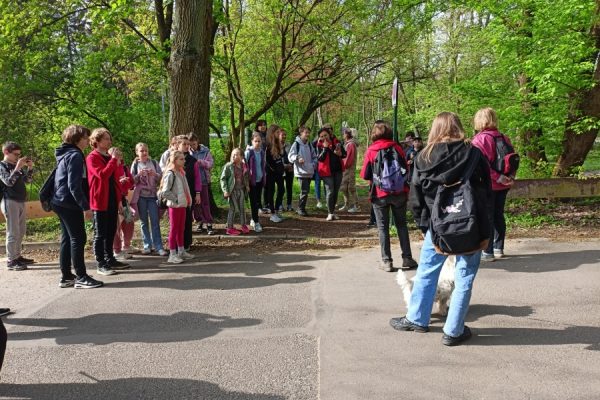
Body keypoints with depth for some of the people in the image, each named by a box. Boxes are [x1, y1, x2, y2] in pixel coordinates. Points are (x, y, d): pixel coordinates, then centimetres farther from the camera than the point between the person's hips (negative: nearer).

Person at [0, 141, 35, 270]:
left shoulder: (16, 166, 13)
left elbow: (28, 180, 15)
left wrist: (30, 168, 0)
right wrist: (17, 168, -26)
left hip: (20, 201, 8)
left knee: (21, 231, 13)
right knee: (13, 232, -9)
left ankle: (17, 256, 22)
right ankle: (11, 261, -6)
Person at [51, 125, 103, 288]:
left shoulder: (66, 154, 17)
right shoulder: (75, 155, -14)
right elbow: (74, 185, -21)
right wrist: (85, 205, -21)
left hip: (61, 202, 10)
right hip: (70, 203, -10)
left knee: (67, 239, 11)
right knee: (78, 239, -6)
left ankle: (66, 277, 15)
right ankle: (81, 278, -4)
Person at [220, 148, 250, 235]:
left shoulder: (243, 166, 4)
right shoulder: (228, 166, -12)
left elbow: (246, 177, 18)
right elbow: (223, 178, -10)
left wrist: (247, 186, 8)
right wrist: (225, 190, -15)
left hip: (241, 190, 5)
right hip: (232, 191, -5)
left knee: (242, 208, 13)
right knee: (233, 208, -1)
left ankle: (243, 225, 25)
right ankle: (230, 228, 9)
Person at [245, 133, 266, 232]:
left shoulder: (262, 152, 5)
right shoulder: (248, 152, -9)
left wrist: (264, 178, 13)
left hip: (260, 180, 5)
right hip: (252, 180, -5)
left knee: (257, 201, 12)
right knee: (253, 201, -3)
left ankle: (253, 219, 25)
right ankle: (256, 223, -1)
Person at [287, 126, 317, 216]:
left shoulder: (309, 144, 15)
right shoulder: (296, 144, -5)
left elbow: (314, 156, 25)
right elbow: (290, 156, -9)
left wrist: (314, 163, 8)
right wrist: (297, 158, -26)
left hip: (309, 172, 7)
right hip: (301, 172, -7)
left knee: (306, 191, 9)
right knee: (304, 191, -11)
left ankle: (302, 208, 20)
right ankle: (301, 209, 1)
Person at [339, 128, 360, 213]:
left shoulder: (351, 144, -15)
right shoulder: (346, 144, 16)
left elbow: (349, 158, -20)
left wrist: (343, 166, -13)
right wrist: (342, 166, 10)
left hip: (350, 169, -10)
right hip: (345, 169, 10)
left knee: (351, 188, -7)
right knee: (343, 188, 14)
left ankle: (356, 206, -2)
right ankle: (347, 205, 21)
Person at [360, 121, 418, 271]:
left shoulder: (371, 151, -7)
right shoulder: (397, 148, -2)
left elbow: (365, 175, -5)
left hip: (380, 195, -2)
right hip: (399, 192, 2)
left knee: (383, 227, 6)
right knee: (401, 224, 14)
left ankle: (386, 261, 5)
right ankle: (407, 258, 14)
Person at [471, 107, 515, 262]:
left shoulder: (479, 139, -13)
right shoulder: (504, 138, 7)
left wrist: (497, 178, -18)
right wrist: (510, 178, 4)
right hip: (503, 185, 6)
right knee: (498, 215, 15)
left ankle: (488, 252, 2)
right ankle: (498, 248, 23)